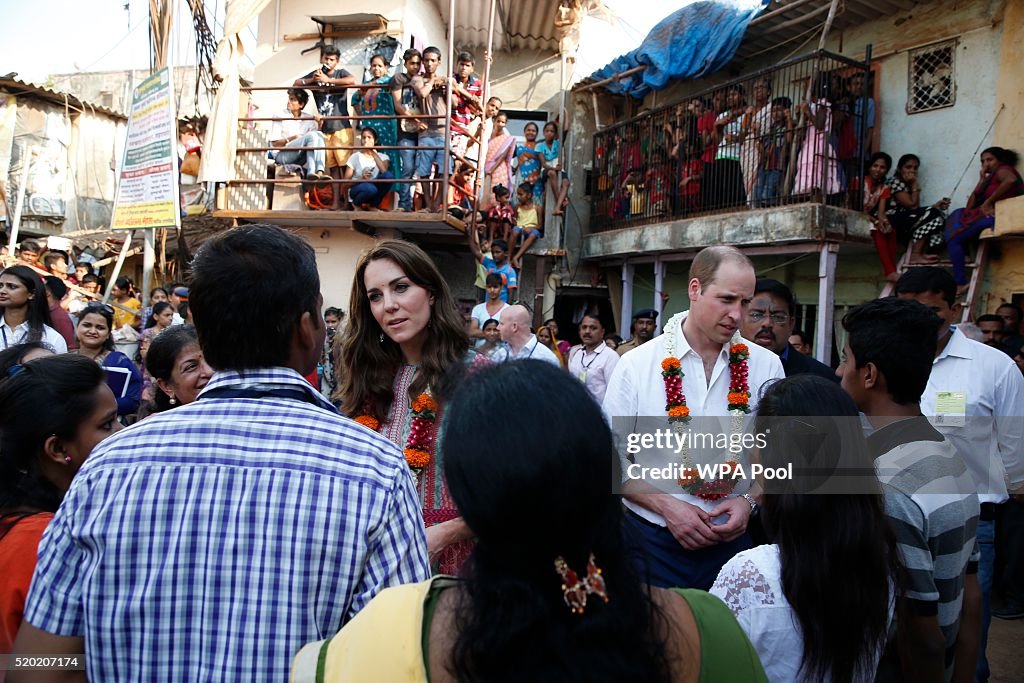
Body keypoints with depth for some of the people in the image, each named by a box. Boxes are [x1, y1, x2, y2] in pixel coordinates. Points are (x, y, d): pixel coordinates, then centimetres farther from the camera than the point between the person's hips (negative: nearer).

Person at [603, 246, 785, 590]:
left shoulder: (766, 366, -2)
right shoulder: (636, 365, -8)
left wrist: (749, 501, -9)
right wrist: (666, 505, -13)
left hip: (734, 537, 2)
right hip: (652, 540, -1)